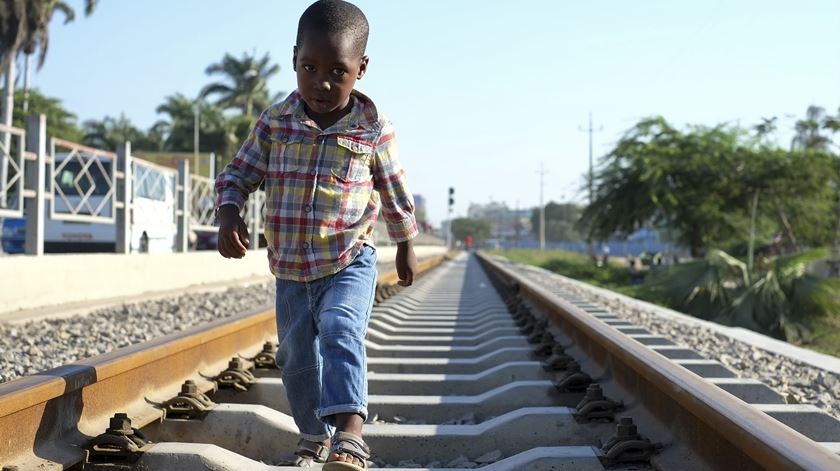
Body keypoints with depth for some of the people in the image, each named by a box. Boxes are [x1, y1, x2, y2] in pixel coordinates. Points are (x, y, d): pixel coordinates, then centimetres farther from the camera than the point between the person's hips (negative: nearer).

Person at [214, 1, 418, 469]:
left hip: (350, 261, -4)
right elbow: (239, 174, 5)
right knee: (297, 355, 13)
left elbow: (396, 193, 6)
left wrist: (406, 247, 15)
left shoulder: (373, 129, -7)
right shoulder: (274, 123, -3)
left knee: (341, 330, -28)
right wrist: (230, 215, -15)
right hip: (291, 269, 4)